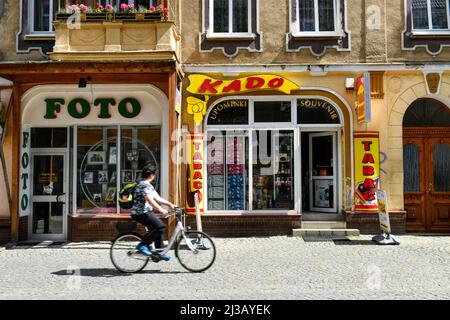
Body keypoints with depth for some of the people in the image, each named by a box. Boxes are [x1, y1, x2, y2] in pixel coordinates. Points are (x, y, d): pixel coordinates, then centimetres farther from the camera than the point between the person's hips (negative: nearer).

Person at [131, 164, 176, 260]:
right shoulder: (144, 184, -15)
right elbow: (149, 200, -26)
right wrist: (161, 210, -29)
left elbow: (157, 198, 17)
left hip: (147, 212, 11)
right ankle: (143, 245, -12)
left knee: (157, 229, 11)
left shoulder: (148, 185, 19)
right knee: (160, 226, -20)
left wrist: (170, 204, 8)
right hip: (141, 213, -11)